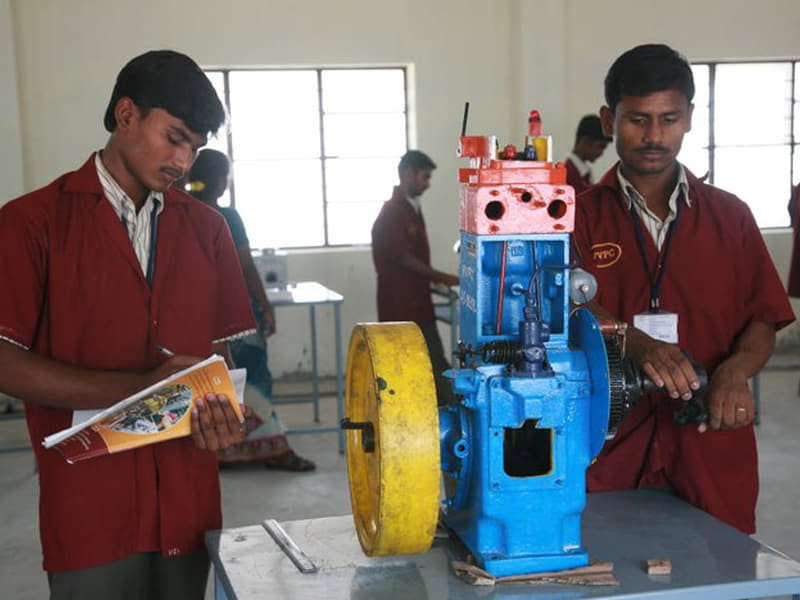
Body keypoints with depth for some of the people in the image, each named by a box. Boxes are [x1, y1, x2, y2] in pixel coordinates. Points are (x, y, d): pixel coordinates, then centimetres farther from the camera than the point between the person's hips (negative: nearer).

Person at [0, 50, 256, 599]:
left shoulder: (207, 228, 10)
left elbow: (219, 350, 12)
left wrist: (221, 411, -10)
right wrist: (141, 387, -18)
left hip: (189, 505, 4)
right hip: (90, 512, -4)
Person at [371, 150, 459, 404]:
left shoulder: (413, 209, 13)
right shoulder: (391, 213, -15)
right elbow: (404, 259, -19)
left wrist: (436, 281, 12)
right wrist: (443, 278, -15)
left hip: (419, 304, 9)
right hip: (400, 307, -9)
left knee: (437, 365, 9)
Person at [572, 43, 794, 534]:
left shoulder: (730, 216, 11)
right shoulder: (580, 216, 4)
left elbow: (764, 322, 7)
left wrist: (734, 371, -14)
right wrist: (639, 345, -29)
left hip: (713, 449, 2)